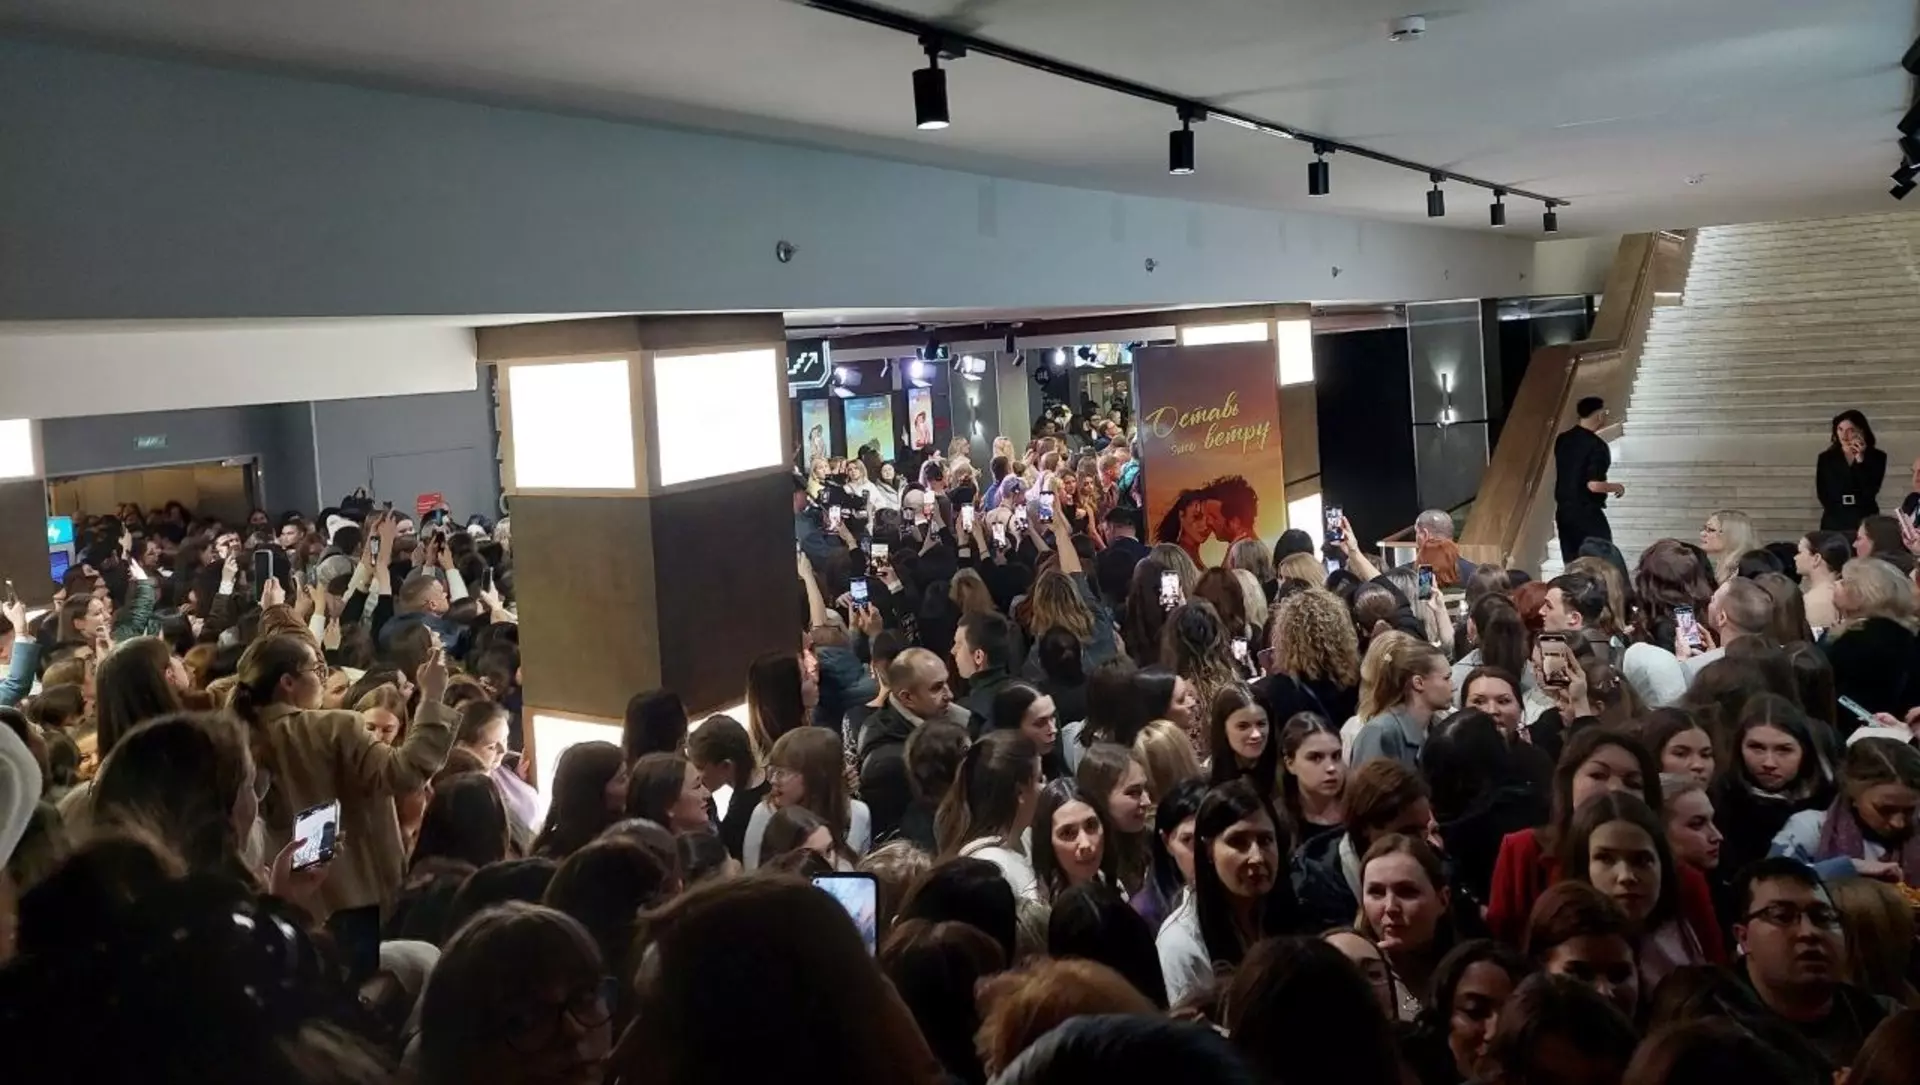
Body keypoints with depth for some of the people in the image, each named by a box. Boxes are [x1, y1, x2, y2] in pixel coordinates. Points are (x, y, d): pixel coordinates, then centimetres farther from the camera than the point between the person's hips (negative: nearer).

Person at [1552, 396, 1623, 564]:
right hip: (1587, 513, -7)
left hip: (1563, 511, 7)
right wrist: (1616, 487, -5)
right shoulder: (1596, 445, -17)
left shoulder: (1562, 440, 5)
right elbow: (1594, 485, -21)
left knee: (1572, 565, 10)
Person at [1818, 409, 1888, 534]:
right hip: (1834, 522, 1)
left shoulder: (1876, 457, 3)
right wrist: (1839, 516, -7)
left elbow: (1871, 491, -9)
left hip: (1865, 521, -1)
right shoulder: (1826, 458, 7)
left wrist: (1860, 460, -14)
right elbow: (1822, 493, 2)